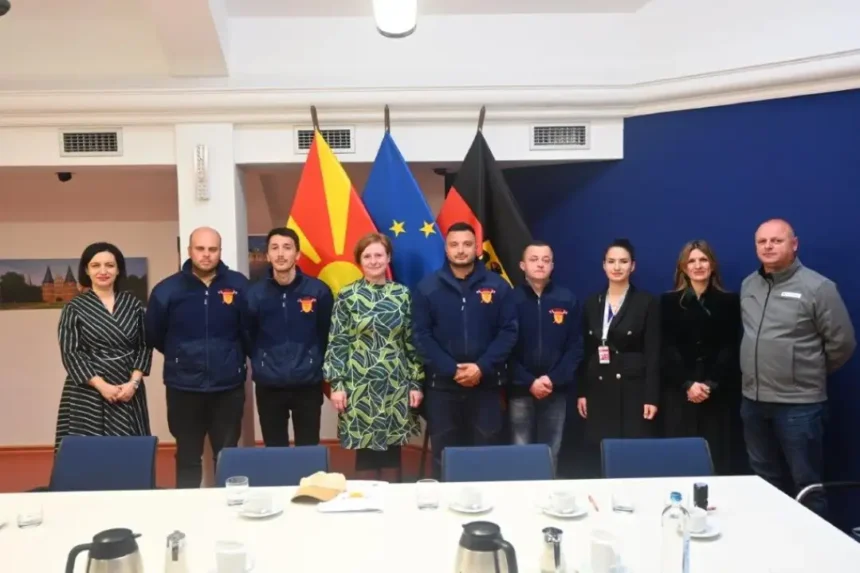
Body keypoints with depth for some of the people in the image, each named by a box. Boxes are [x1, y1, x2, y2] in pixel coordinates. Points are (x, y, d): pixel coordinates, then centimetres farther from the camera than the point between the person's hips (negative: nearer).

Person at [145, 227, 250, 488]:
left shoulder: (238, 285, -5)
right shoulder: (167, 289, -5)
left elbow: (249, 331, 0)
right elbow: (154, 336, 5)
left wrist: (234, 359, 6)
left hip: (228, 387, 0)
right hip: (184, 388, 0)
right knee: (188, 458, 12)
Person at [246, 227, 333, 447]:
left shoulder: (318, 290, -5)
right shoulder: (254, 293, -2)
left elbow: (327, 334, 4)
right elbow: (247, 335, 5)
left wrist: (317, 364, 4)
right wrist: (259, 364, 1)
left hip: (308, 384, -1)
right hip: (268, 385, 1)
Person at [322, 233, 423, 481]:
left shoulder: (402, 294, 5)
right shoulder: (347, 296, 0)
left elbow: (412, 342, 7)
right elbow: (337, 342, -1)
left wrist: (416, 382, 3)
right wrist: (336, 384, -6)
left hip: (396, 385, 2)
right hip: (359, 385, -2)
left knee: (394, 448, 7)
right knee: (365, 449, 2)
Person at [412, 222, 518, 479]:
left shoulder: (497, 286, 2)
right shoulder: (428, 287, 1)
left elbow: (508, 331, -1)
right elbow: (422, 335, -3)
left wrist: (483, 367, -12)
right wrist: (451, 370, -12)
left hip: (486, 383, 0)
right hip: (442, 384, 0)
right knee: (444, 455, 8)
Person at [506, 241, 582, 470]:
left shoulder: (567, 300, 2)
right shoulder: (511, 299, -2)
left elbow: (574, 347, 1)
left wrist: (554, 379, -10)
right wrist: (529, 382, -11)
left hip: (556, 390, 1)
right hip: (520, 389, -1)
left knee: (551, 452, 8)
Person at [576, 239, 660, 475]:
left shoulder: (647, 302, 0)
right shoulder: (592, 303, 10)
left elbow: (653, 353, -4)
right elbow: (584, 351, 10)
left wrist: (651, 396, -10)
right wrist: (581, 392, 5)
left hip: (634, 387, -3)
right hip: (599, 388, 3)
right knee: (597, 453, 2)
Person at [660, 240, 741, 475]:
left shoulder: (729, 301, 7)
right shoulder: (669, 301, 7)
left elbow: (731, 348, 1)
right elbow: (667, 348, 1)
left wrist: (710, 384, -11)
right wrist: (687, 384, -11)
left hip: (718, 392, 0)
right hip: (679, 391, 0)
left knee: (717, 455, -1)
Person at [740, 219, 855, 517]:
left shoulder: (817, 287, -11)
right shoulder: (748, 285, 7)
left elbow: (842, 343, -7)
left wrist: (812, 373, 4)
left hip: (799, 403, -6)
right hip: (753, 400, 6)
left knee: (805, 483, 4)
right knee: (764, 478, 17)